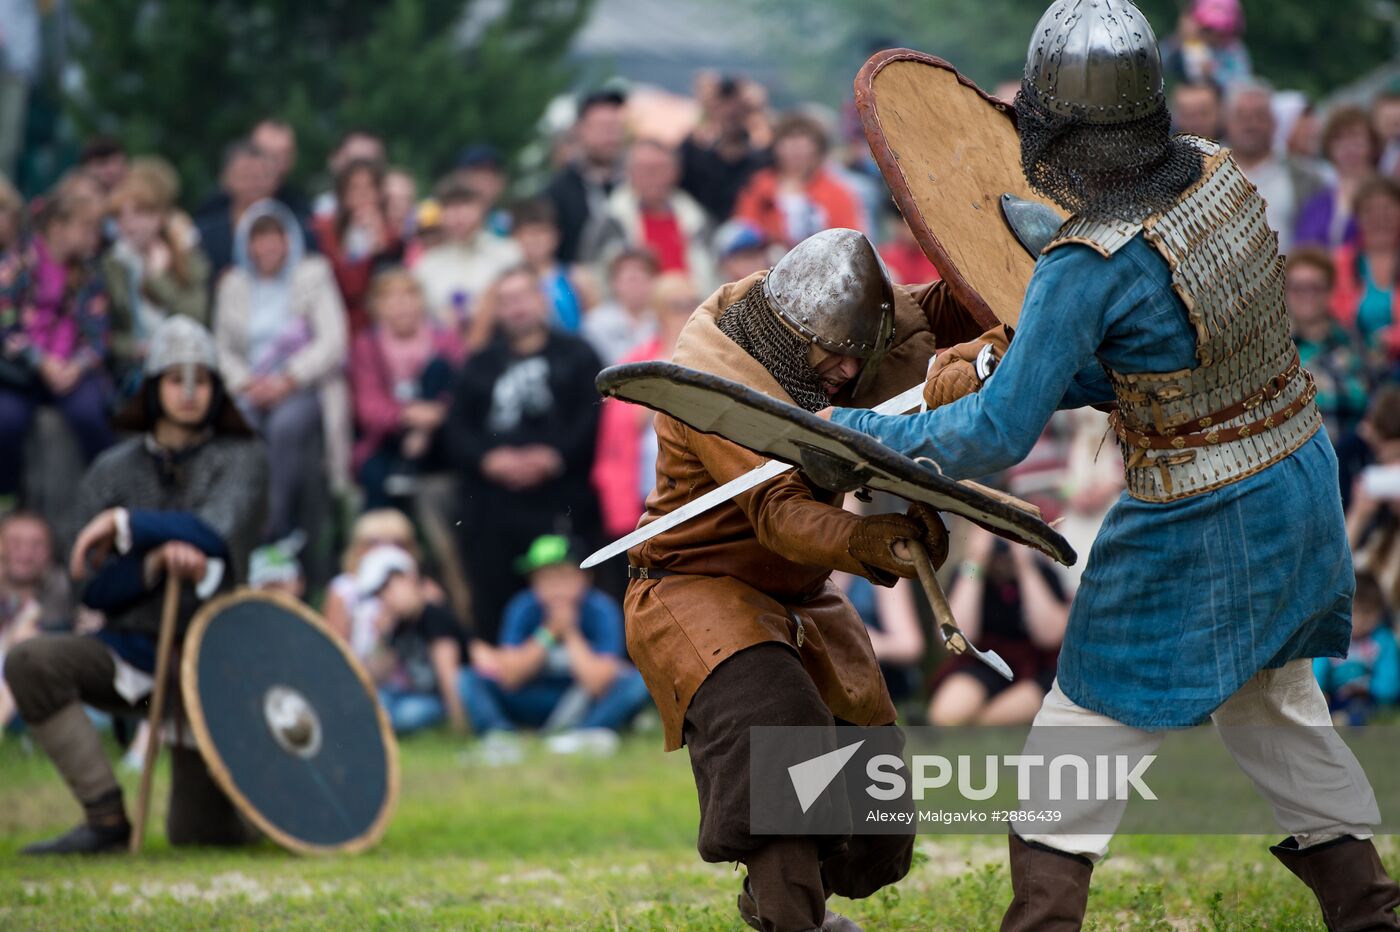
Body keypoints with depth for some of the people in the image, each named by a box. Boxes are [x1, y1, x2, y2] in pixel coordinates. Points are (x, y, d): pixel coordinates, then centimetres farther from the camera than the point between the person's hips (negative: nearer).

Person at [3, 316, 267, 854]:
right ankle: (106, 818, -21)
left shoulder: (239, 460, -1)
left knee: (199, 833, -6)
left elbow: (216, 536, -20)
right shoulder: (113, 472, 4)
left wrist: (125, 526, -20)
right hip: (131, 646, 2)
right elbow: (94, 587, -5)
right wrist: (157, 561, -24)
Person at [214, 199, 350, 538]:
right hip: (254, 391, 2)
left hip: (304, 387, -2)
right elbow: (224, 349, 13)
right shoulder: (233, 285, 15)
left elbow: (333, 343, -4)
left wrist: (287, 381, -14)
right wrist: (246, 383, -7)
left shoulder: (313, 276, 5)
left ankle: (279, 527, -30)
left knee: (285, 425, -37)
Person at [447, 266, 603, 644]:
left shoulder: (576, 355, 10)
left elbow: (594, 418, -3)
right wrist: (491, 460, -9)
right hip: (493, 512, 3)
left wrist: (552, 457, -15)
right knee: (493, 612, -1)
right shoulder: (481, 366, 20)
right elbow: (457, 431, 9)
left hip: (560, 508, -3)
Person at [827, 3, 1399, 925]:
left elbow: (997, 437, -22)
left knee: (1088, 724, 8)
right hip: (1301, 484, 7)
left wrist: (857, 432, -10)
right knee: (1275, 706, 24)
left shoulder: (1089, 265, -27)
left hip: (1197, 530, -7)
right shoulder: (1215, 174, -5)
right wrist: (1011, 367, 4)